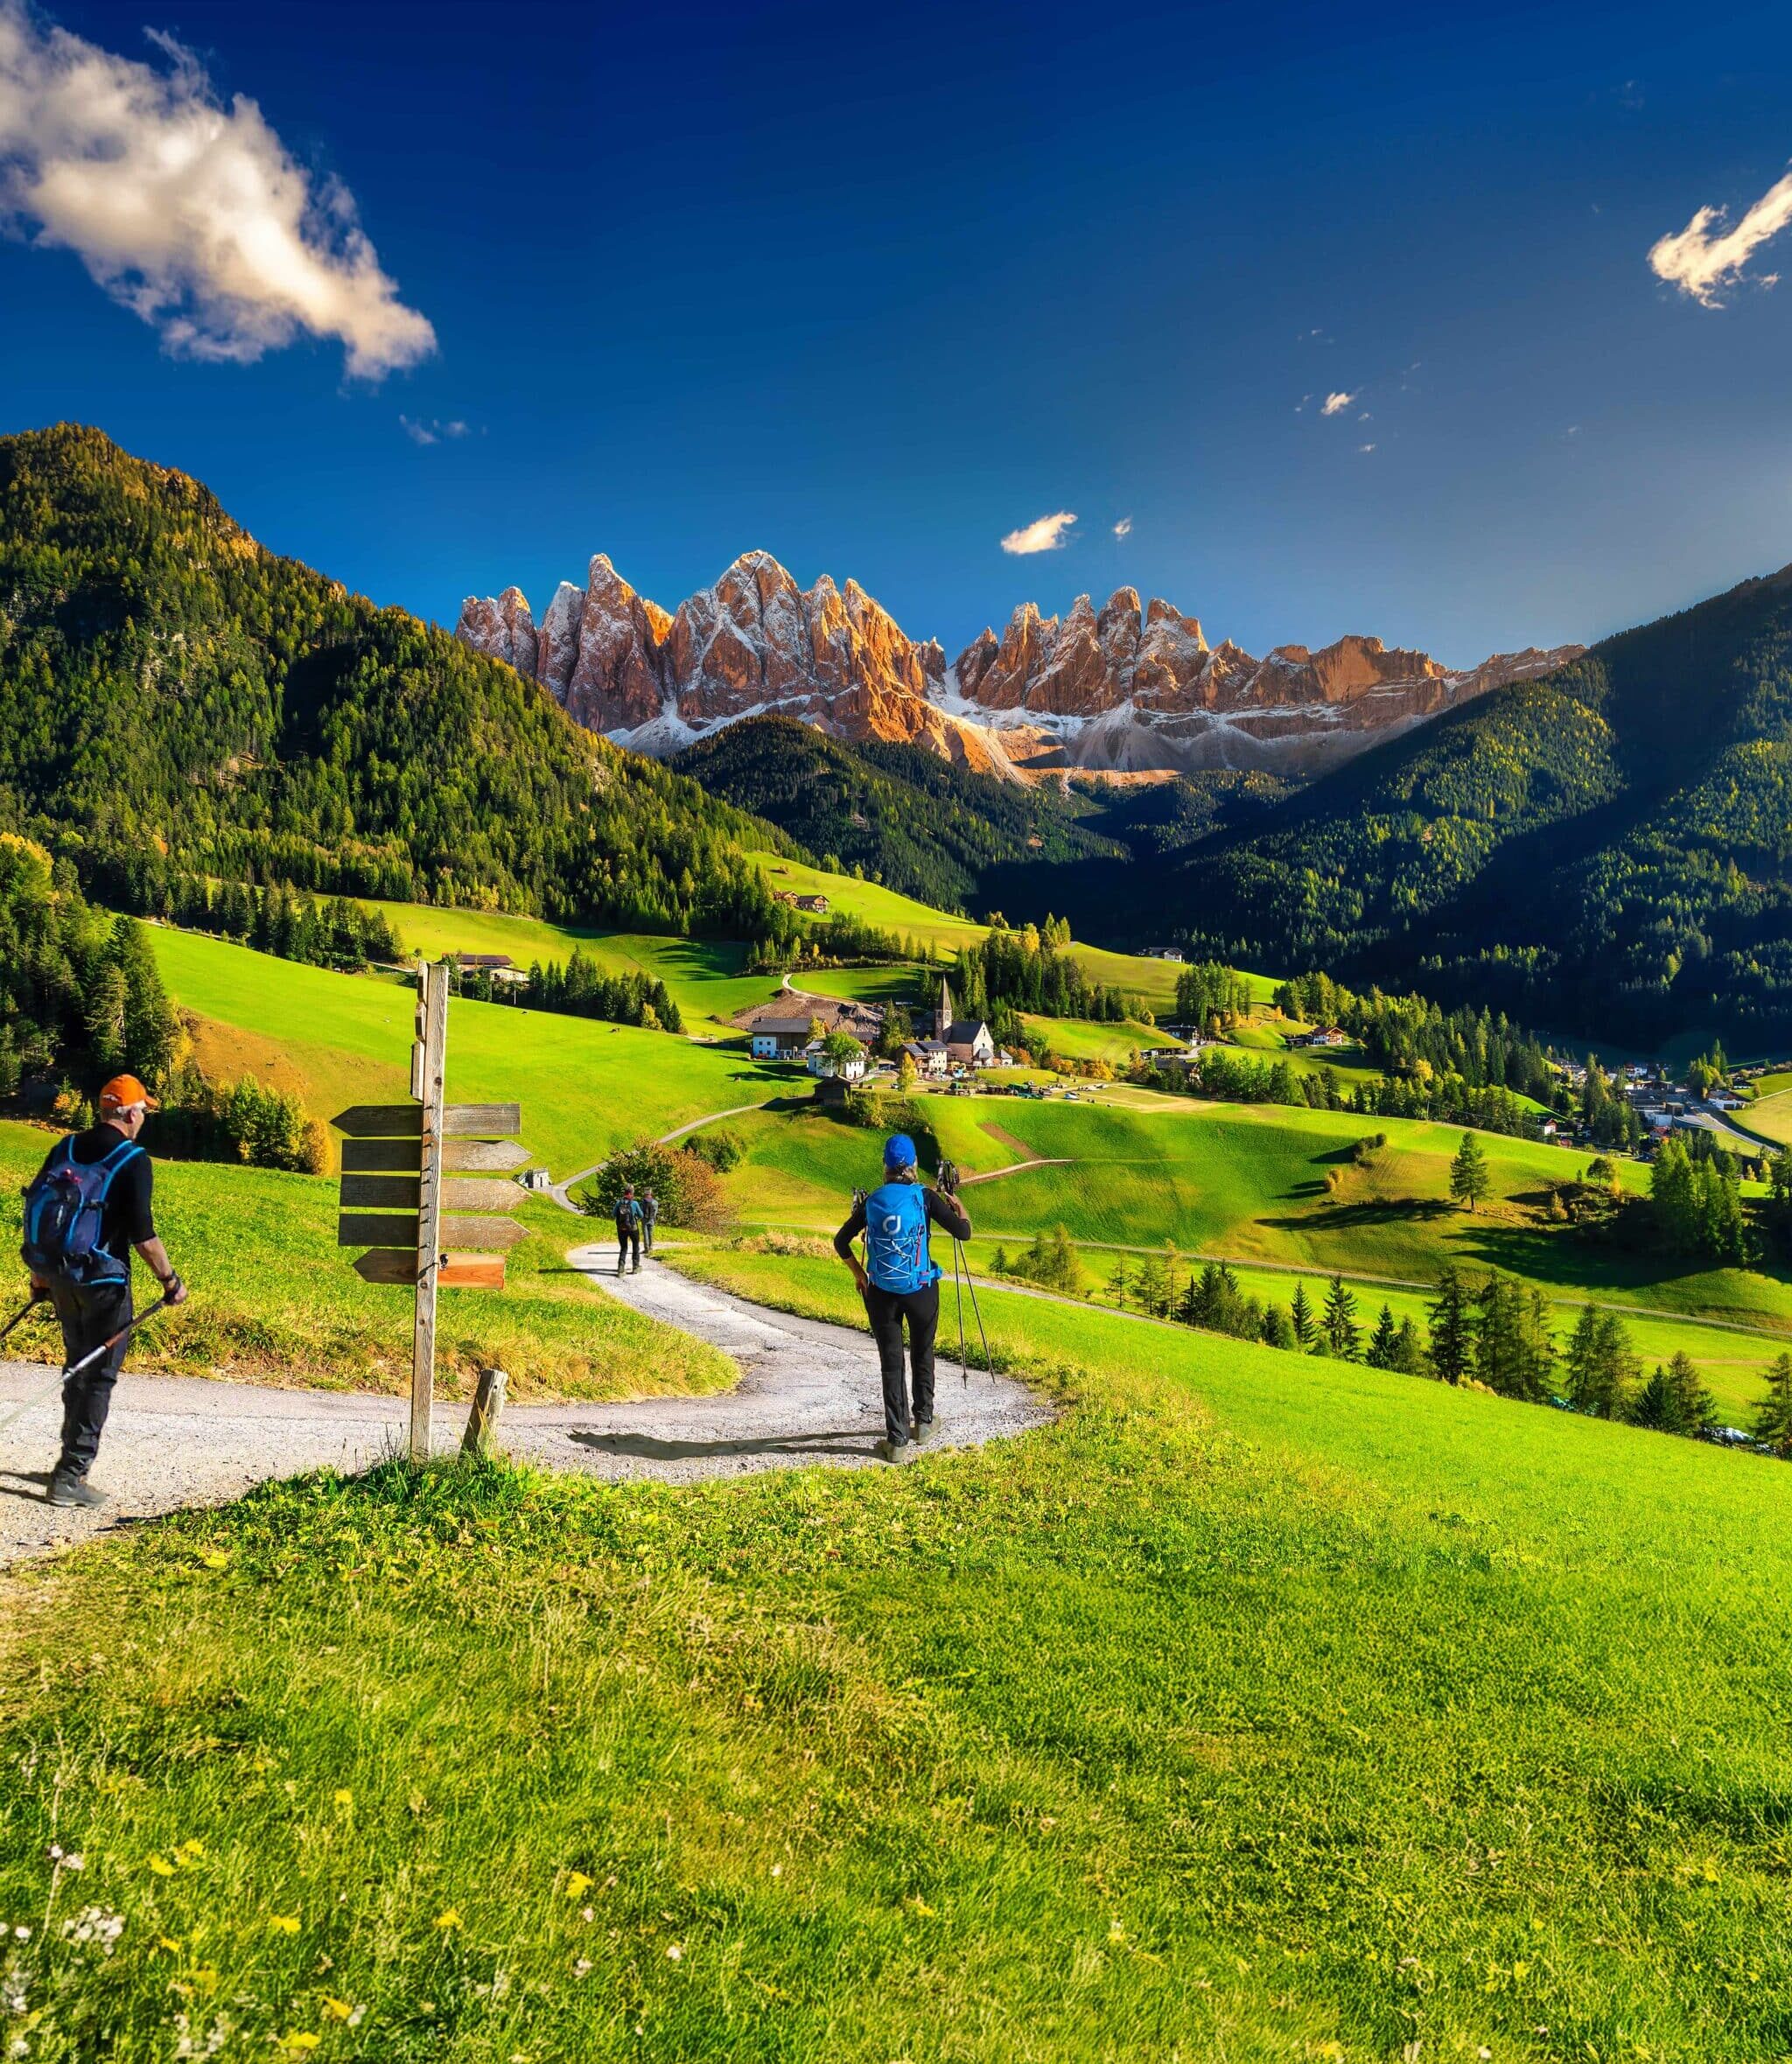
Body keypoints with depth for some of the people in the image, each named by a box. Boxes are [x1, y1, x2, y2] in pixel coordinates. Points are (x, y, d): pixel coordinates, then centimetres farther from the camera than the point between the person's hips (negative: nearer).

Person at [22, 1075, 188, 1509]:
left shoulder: (65, 1148, 6)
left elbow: (34, 1209, 12)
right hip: (104, 1282, -7)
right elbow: (142, 1233, -19)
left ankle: (73, 1458, 33)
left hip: (60, 1276, 7)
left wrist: (40, 1271, 22)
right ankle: (70, 1476, 1)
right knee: (99, 1376, 2)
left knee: (77, 1366, 22)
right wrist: (170, 1281, -9)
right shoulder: (133, 1160, -14)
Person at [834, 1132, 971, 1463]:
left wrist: (858, 1273, 17)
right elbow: (963, 1233, -10)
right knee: (922, 1356, 20)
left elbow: (841, 1242, 5)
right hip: (921, 1289, -1)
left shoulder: (871, 1201, 1)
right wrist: (958, 1207, 9)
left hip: (881, 1292, 1)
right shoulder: (925, 1197, -8)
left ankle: (897, 1440, 4)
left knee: (891, 1364, 5)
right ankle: (923, 1423, 29)